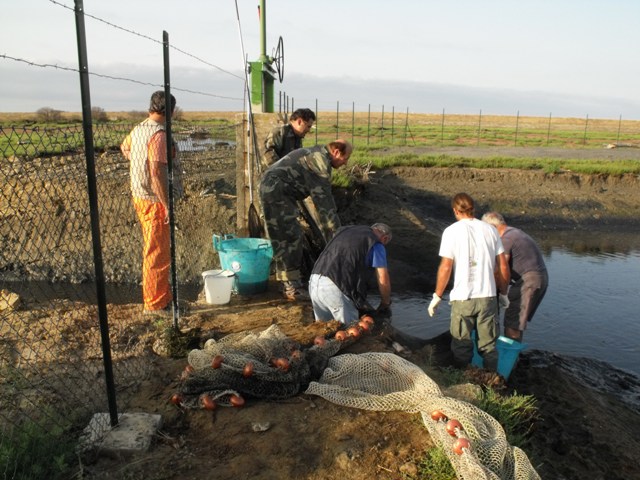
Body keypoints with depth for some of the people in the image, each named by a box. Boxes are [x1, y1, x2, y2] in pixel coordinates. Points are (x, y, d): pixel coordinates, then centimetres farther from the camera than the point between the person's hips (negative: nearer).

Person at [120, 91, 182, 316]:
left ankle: (163, 295, 32)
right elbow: (158, 173, -26)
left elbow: (125, 148, 31)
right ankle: (155, 303, 8)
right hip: (154, 200, -10)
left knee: (158, 250, 19)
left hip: (140, 195, 10)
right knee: (157, 253, -1)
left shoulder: (138, 130, 10)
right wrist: (168, 206, -23)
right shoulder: (158, 135, -20)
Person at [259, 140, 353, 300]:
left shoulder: (316, 155, 17)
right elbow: (324, 200, -19)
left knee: (285, 237, 15)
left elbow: (319, 196, 22)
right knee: (290, 237, -10)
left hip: (273, 189, 11)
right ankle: (291, 288, -6)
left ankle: (290, 281, 24)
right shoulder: (320, 161, -16)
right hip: (276, 191, -11)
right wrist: (335, 232, -15)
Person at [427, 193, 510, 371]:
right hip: (488, 296, 3)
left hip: (463, 298, -3)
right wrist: (503, 293, 18)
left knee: (462, 347, 10)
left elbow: (445, 267, -10)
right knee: (488, 345, 15)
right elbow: (503, 267, 6)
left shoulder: (452, 231, -6)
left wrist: (437, 297, -1)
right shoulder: (490, 230, 5)